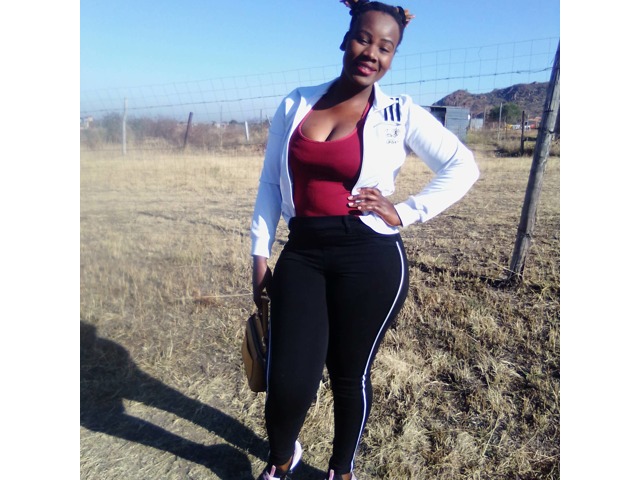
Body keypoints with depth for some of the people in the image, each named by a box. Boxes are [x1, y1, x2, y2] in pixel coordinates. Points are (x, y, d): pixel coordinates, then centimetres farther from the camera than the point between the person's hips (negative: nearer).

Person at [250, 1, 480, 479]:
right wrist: (260, 252, 6)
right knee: (288, 382, 1)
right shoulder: (295, 104, 8)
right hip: (302, 255, 2)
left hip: (370, 259, -2)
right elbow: (271, 181, 10)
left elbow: (464, 167, 1)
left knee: (350, 376, 12)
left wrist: (406, 213, -8)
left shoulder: (400, 113, 0)